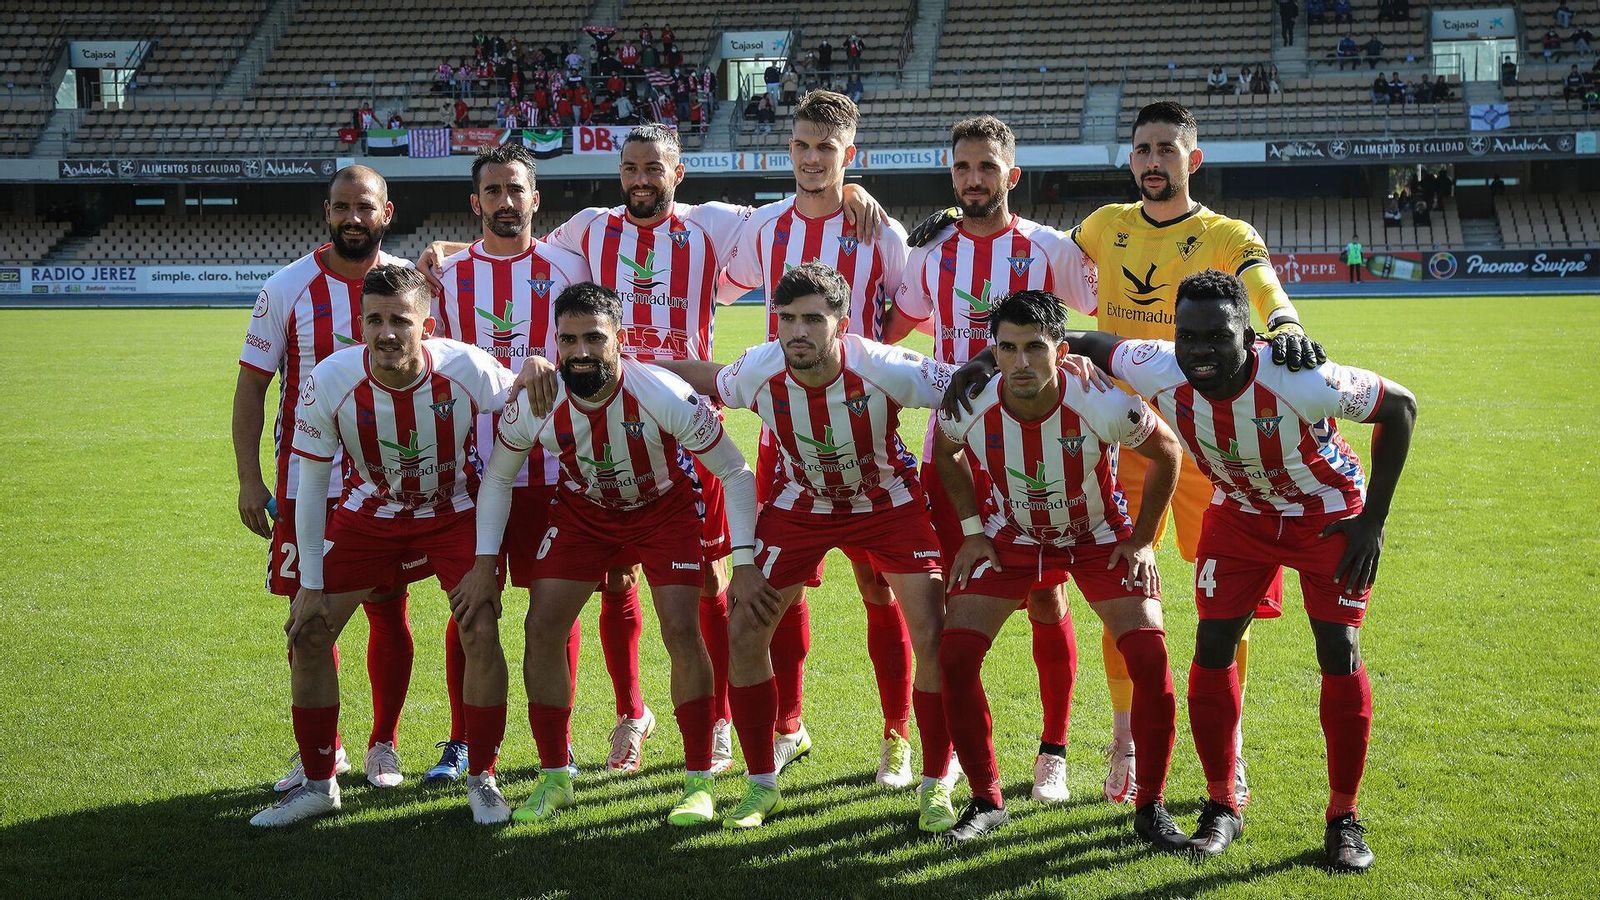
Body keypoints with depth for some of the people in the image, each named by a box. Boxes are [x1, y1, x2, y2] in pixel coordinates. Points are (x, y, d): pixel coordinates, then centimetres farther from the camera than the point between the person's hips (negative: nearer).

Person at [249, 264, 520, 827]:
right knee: (307, 635, -3)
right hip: (368, 513, 2)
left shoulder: (468, 370, -28)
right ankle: (319, 784, 15)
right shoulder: (330, 381, -24)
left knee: (481, 633, -17)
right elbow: (310, 484, -12)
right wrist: (311, 584, -10)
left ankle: (481, 779, 4)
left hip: (453, 511, -1)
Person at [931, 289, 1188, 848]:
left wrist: (1142, 540, -7)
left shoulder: (1104, 406, -32)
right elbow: (946, 454, 2)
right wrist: (972, 531, 0)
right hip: (1013, 535, 2)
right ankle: (986, 802, 5)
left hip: (1100, 536, -2)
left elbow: (1167, 453, -10)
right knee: (954, 655, -13)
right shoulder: (967, 408, -25)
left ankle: (1150, 808, 2)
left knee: (1151, 660, -17)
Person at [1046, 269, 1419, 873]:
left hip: (1328, 515, -3)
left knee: (1339, 653, -10)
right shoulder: (1161, 372, -27)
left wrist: (1374, 518, -19)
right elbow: (1088, 343, -8)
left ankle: (1344, 818, 5)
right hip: (1240, 513, 3)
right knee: (1213, 647, -5)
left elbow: (1400, 405, -23)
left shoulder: (1298, 381, -38)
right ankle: (1221, 807, 12)